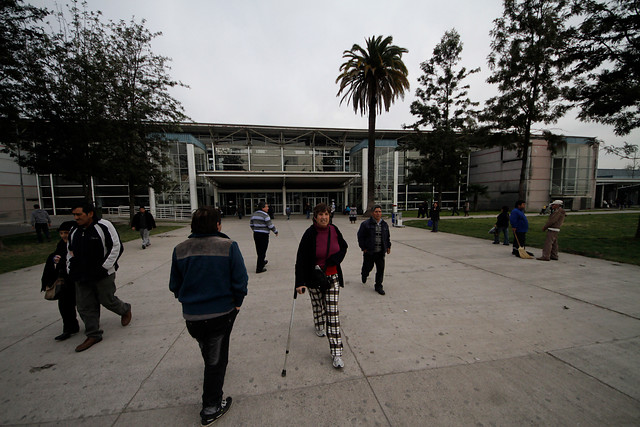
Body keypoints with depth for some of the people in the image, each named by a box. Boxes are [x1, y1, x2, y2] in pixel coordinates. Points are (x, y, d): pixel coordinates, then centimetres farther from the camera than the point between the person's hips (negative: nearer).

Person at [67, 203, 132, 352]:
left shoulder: (104, 226, -14)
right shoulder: (74, 231, 7)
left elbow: (117, 247, -15)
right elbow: (70, 252, 21)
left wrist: (104, 267, -16)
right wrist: (70, 269, 10)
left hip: (104, 275, -6)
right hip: (82, 277, 6)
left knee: (107, 300, 4)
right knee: (85, 306, 9)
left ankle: (125, 309, 35)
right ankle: (93, 335, 21)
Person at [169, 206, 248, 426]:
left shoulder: (180, 250, -6)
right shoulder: (228, 246, -18)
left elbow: (174, 285, 3)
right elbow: (240, 280, -18)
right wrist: (237, 302, -1)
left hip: (191, 315, 5)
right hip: (221, 312, -5)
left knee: (208, 354, 32)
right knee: (216, 359, 16)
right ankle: (211, 409, 30)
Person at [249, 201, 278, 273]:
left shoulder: (254, 214, 8)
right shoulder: (265, 215, -15)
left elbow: (251, 224, 17)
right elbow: (270, 225, -16)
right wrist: (276, 231, -1)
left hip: (256, 234, 8)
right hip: (263, 235, -8)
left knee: (259, 250, 21)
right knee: (262, 252, 1)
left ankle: (262, 262, 42)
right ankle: (259, 269, 6)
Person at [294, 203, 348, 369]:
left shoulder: (334, 230, -6)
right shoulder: (310, 234, -16)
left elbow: (343, 247, 11)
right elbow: (301, 259, -18)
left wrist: (334, 259, -8)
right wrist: (300, 282, -24)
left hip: (332, 276, 2)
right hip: (314, 278, -1)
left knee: (333, 312, 1)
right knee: (318, 305, 20)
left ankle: (336, 353, 10)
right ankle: (319, 326, 54)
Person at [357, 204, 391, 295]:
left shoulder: (384, 224, 10)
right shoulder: (366, 224, -7)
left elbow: (387, 237, 21)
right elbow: (360, 236, -5)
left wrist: (388, 246, 14)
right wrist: (363, 248, -8)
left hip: (380, 252, 4)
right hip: (369, 251, -3)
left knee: (381, 268, 2)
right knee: (368, 267, 10)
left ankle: (378, 286, 17)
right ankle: (364, 274, 45)